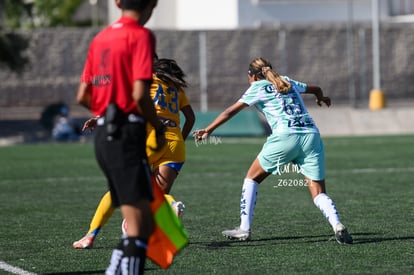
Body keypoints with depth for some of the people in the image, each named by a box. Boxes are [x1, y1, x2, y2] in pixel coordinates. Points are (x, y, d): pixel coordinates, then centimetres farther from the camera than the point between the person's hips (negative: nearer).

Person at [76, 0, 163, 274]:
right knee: (141, 226, -11)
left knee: (139, 224, 12)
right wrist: (159, 128, -3)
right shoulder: (141, 35, -8)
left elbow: (83, 96, 14)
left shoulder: (100, 38, 15)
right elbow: (140, 94, -17)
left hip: (103, 135, 8)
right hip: (127, 135, -8)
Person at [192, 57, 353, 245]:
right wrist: (321, 98, 63)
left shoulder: (258, 87, 12)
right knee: (318, 193, 3)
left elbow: (231, 111, 9)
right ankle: (337, 225, -22)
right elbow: (316, 89, 41)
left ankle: (244, 229, 9)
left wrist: (208, 130, 14)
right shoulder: (288, 82, 26)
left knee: (252, 178, 14)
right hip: (312, 136, 4)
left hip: (285, 137, -4)